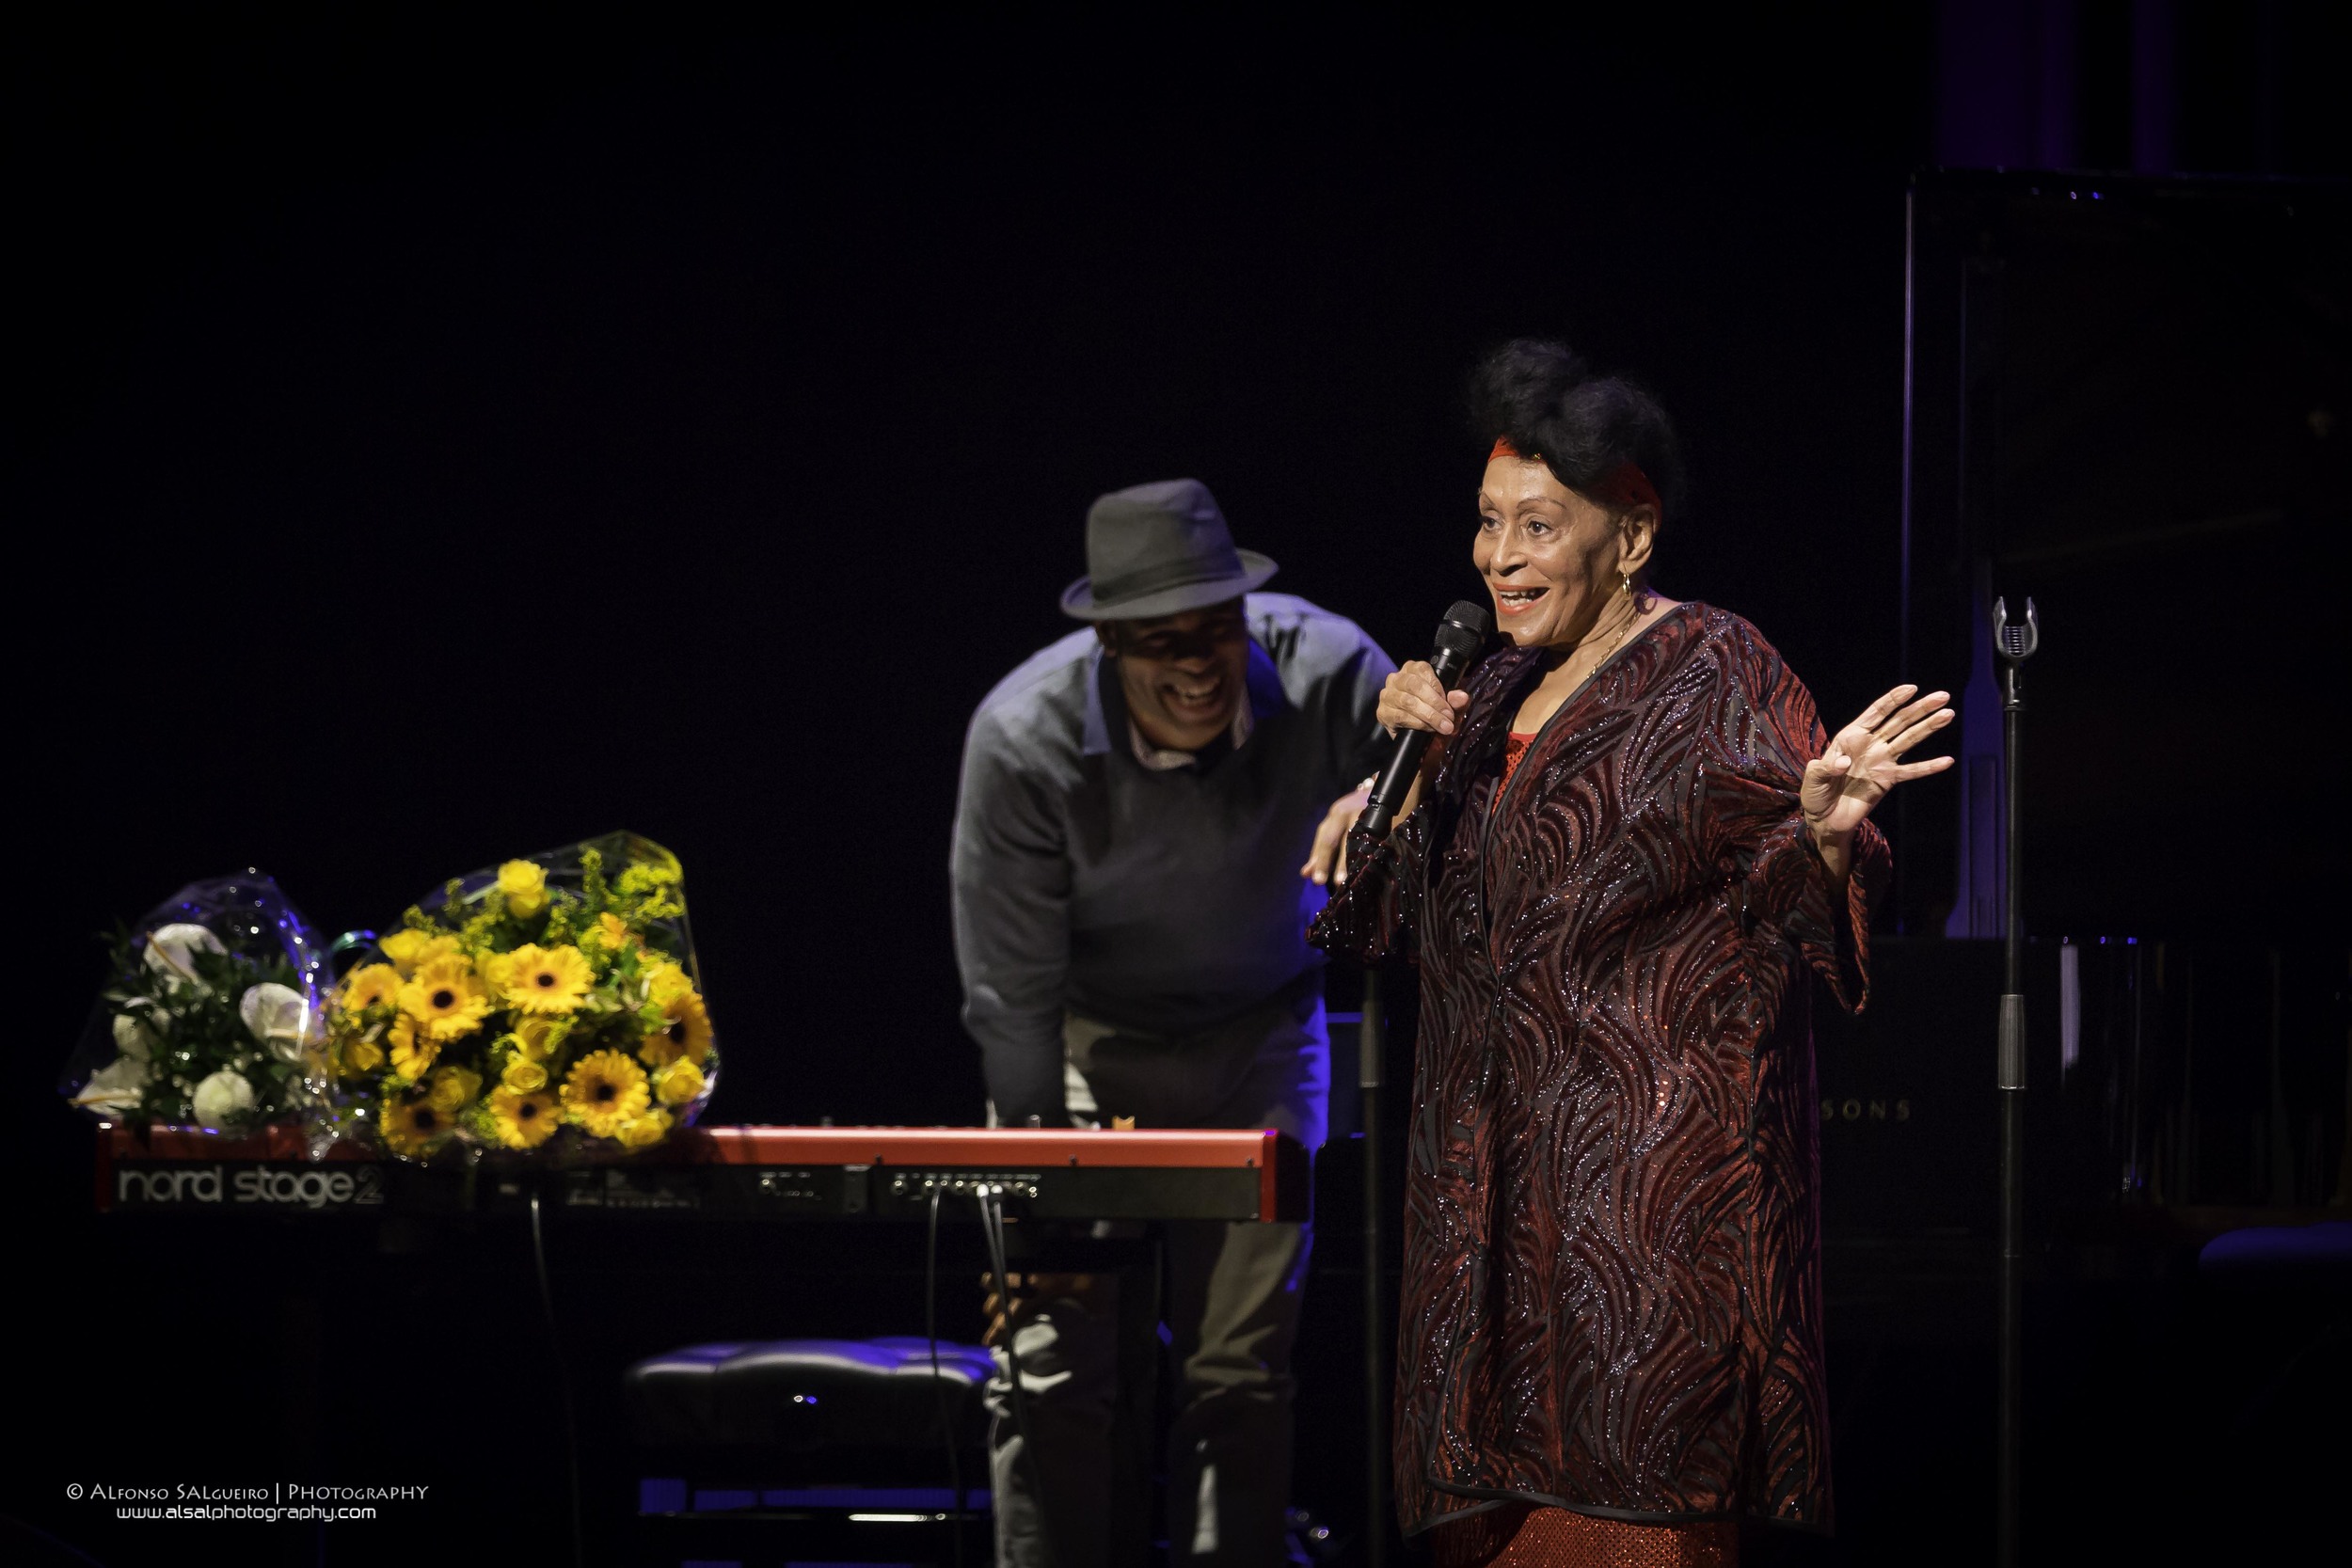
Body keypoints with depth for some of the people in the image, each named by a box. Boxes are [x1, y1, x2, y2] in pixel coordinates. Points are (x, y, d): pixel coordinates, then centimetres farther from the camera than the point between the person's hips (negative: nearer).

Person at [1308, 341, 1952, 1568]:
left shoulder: (1716, 674, -6)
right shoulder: (1504, 686, 15)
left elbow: (1804, 908, -14)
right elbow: (1402, 905, 19)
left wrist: (1826, 830, -36)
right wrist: (1419, 763, 3)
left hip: (1657, 1164, -7)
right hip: (1500, 1164, 7)